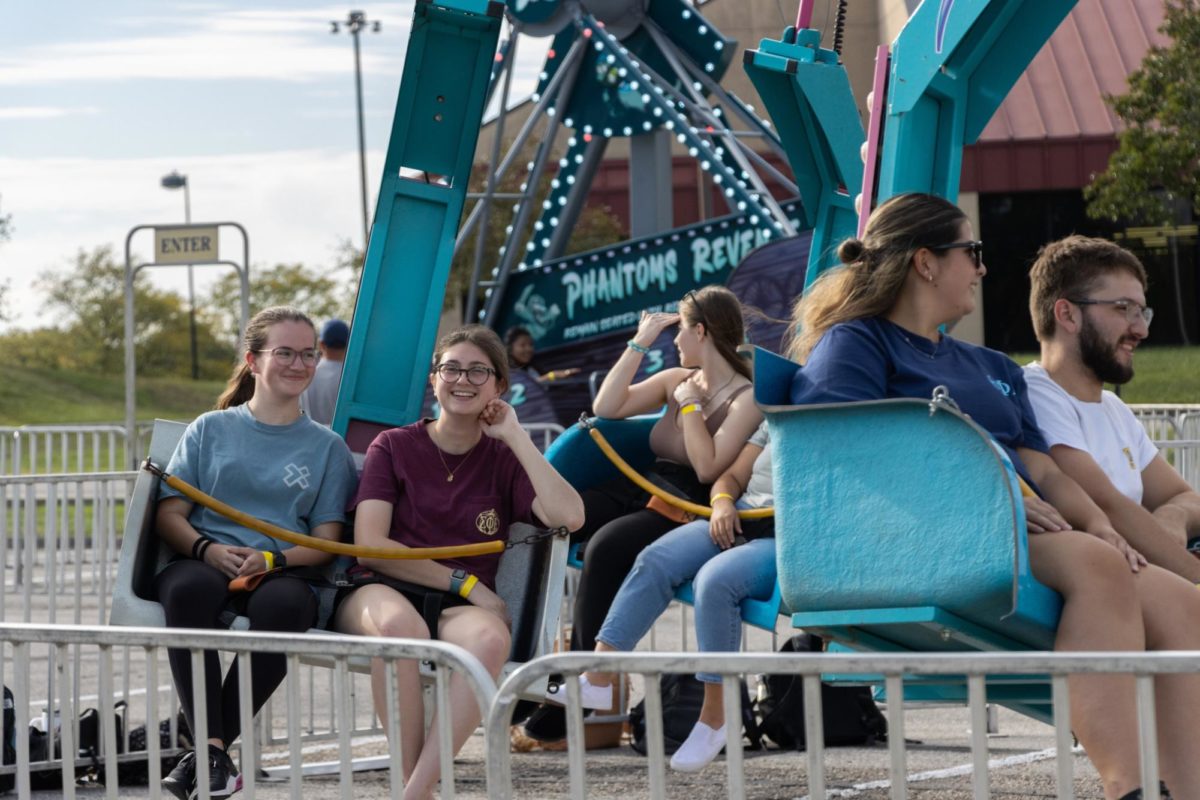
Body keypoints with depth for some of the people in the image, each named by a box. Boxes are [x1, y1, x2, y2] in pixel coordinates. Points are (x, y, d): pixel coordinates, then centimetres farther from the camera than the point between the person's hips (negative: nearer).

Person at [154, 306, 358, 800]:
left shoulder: (327, 447, 17)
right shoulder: (211, 430, 17)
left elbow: (325, 540, 9)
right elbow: (169, 515, 10)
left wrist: (273, 559, -12)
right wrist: (207, 550, -12)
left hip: (282, 573, 0)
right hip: (203, 564, 0)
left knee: (282, 604, -38)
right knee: (188, 589, -38)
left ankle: (208, 750, -33)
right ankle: (213, 747, -40)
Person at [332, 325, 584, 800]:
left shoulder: (504, 459, 14)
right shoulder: (394, 447, 11)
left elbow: (569, 516, -6)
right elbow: (369, 544, -1)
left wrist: (515, 437, 0)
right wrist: (463, 581, -6)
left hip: (461, 608, 1)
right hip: (382, 590, -1)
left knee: (488, 637, -38)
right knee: (399, 623, -41)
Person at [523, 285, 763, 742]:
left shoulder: (746, 398, -4)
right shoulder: (676, 380, 18)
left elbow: (708, 468, -15)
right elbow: (606, 408, 12)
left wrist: (689, 404, -6)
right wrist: (639, 344, 10)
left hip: (689, 508, -7)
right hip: (641, 490, 7)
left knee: (606, 546, -36)